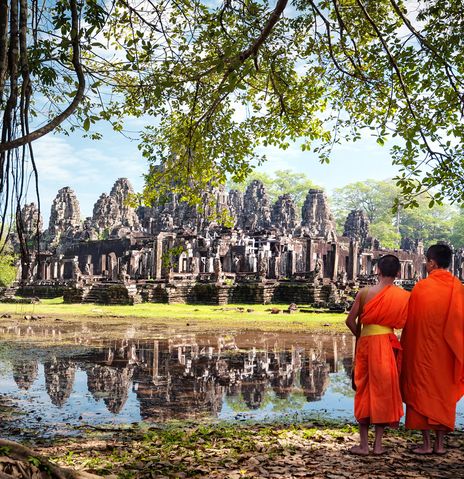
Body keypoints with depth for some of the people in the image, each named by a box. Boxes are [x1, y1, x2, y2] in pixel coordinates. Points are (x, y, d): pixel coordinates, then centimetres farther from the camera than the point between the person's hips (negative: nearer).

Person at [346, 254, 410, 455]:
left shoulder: (365, 292, -3)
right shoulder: (404, 296, -4)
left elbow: (350, 320, -3)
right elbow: (403, 323, -3)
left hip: (366, 342, 1)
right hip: (388, 345, 0)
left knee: (364, 392, 10)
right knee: (384, 391, 10)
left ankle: (363, 444, 13)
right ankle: (378, 444, 14)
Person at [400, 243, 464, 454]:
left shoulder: (421, 287, -12)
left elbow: (411, 322, -6)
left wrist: (407, 348, 4)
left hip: (423, 349, -3)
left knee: (422, 392, 7)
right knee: (445, 394, 13)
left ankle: (427, 443, 8)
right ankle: (440, 443, 15)